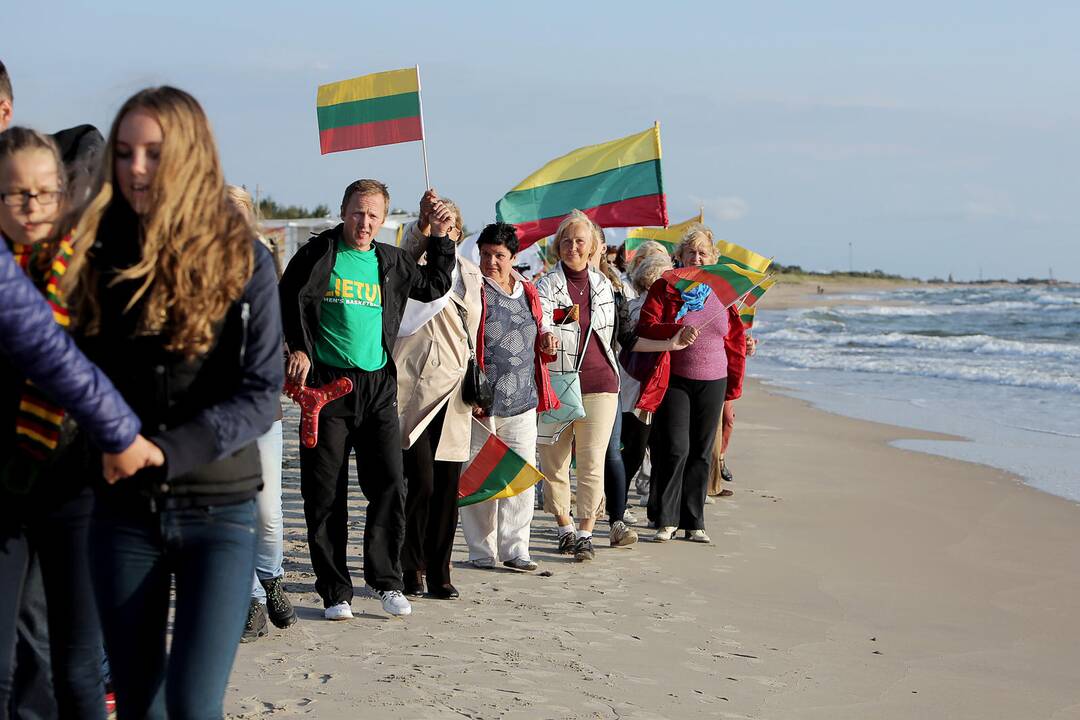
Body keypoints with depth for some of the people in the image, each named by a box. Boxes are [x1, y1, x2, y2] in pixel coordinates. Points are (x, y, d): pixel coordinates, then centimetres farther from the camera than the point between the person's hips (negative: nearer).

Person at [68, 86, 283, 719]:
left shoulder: (241, 258, -4)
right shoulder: (99, 253, 5)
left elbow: (261, 395, -9)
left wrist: (165, 451, -20)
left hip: (219, 512, -3)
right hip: (123, 511, 3)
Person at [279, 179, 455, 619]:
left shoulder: (390, 262, 13)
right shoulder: (317, 254, 2)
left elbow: (434, 288, 26)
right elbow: (287, 302, 4)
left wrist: (440, 239, 18)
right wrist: (298, 349, -8)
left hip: (378, 386, 3)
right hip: (327, 384, -3)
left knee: (389, 484, -4)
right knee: (326, 493, 0)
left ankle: (386, 579, 9)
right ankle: (334, 590, 8)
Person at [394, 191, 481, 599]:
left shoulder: (471, 275, 16)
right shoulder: (416, 265, 0)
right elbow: (411, 247, -25)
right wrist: (422, 223, -46)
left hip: (453, 393, 5)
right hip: (416, 388, -5)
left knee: (447, 488, 4)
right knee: (421, 484, -9)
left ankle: (438, 573, 13)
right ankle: (410, 566, 8)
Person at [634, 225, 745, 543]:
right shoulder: (665, 287, -1)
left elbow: (732, 336, 19)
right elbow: (645, 327, -9)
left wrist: (733, 379, 18)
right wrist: (677, 331, -26)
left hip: (712, 382, 4)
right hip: (673, 379, -3)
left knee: (701, 452, 5)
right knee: (675, 449, -11)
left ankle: (694, 522, 11)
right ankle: (666, 520, -1)